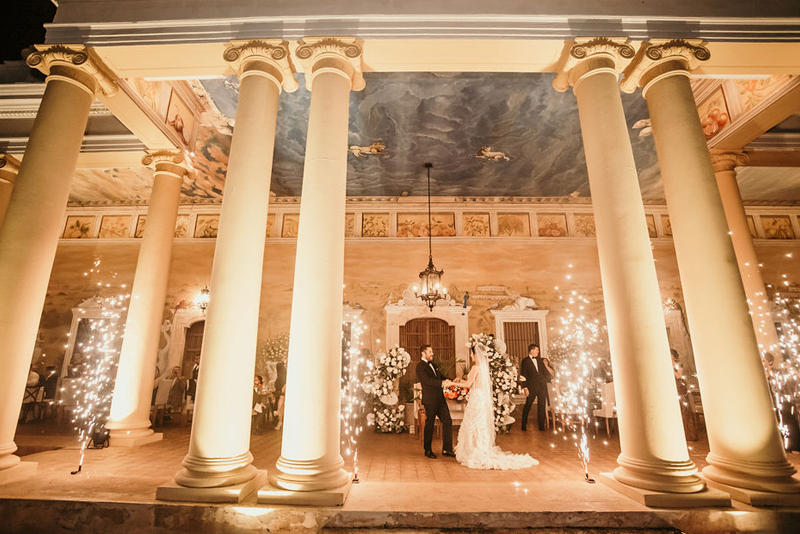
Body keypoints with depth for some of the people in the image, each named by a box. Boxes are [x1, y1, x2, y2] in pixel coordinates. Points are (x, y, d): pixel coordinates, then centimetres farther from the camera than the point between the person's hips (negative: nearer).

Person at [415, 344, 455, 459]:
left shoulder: (434, 365, 16)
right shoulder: (420, 366, -11)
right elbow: (427, 380, -23)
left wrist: (448, 381, -1)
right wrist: (442, 383, -31)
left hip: (440, 398, 8)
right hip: (430, 400, -8)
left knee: (448, 421, 4)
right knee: (429, 425, 5)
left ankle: (447, 449, 13)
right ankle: (428, 450, 20)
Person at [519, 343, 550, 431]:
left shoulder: (539, 360, 13)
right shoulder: (525, 361, -5)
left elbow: (545, 371, 20)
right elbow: (523, 375, -7)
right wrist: (525, 388, -12)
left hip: (542, 386, 5)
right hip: (532, 387, -5)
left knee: (542, 407, 9)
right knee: (527, 406, 4)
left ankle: (541, 426, 20)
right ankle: (524, 426, 15)